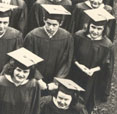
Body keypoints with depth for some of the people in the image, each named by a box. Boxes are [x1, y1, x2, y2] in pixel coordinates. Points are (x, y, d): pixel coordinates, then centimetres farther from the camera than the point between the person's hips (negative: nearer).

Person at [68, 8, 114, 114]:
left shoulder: (107, 45, -21)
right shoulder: (79, 36, -17)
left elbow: (107, 66, -9)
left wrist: (94, 69, -22)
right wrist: (77, 64, -19)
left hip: (92, 81, -1)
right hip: (75, 76, 1)